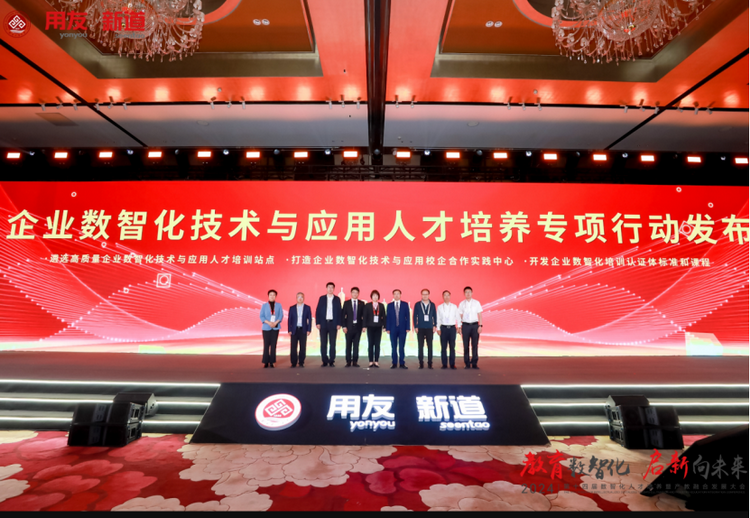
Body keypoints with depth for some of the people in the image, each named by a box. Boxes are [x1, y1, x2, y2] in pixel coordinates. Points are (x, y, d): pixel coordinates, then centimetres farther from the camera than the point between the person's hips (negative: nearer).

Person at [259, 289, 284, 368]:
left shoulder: (279, 305, 5)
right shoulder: (264, 305, 3)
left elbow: (281, 315, 1)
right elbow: (261, 316, -1)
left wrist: (275, 322, -15)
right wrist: (268, 322, -15)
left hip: (275, 328, 1)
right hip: (266, 328, -1)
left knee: (273, 345, 2)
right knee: (266, 345, 0)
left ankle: (272, 362, 7)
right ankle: (265, 362, 6)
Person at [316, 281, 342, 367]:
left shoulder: (337, 299, 7)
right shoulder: (322, 298, 7)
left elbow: (339, 312, 4)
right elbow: (317, 311, 5)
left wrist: (339, 324, -4)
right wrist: (317, 323, -4)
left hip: (333, 324, 0)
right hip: (323, 323, 1)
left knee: (332, 343, 1)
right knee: (323, 343, 3)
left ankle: (331, 361, 8)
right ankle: (325, 361, 10)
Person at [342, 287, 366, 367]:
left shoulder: (361, 303, 7)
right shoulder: (346, 303, 4)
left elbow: (364, 315, 6)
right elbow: (343, 315, 1)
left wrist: (363, 326, -4)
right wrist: (344, 326, -8)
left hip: (358, 327, 1)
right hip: (349, 327, -1)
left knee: (356, 345, 3)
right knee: (348, 345, 3)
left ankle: (355, 362, 10)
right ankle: (348, 362, 11)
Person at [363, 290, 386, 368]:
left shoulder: (381, 305, 7)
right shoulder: (368, 305, 4)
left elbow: (384, 316, 4)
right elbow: (365, 316, 0)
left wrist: (384, 326, -2)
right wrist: (365, 326, -7)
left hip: (378, 327, 1)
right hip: (370, 327, -1)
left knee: (377, 345, 1)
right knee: (370, 344, 1)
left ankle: (376, 362, 6)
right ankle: (371, 362, 7)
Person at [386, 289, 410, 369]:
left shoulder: (405, 304, 6)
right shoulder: (390, 305, 7)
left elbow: (407, 317, 3)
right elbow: (387, 317, 5)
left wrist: (408, 328, -5)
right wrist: (387, 328, -3)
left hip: (402, 329, -1)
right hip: (393, 329, 1)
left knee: (401, 347, 0)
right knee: (394, 347, 4)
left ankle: (402, 363, 6)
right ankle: (394, 363, 11)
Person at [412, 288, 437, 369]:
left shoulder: (432, 304, 6)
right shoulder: (417, 304, 3)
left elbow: (435, 316, 9)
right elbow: (415, 316, 2)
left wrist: (435, 326, 2)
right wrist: (415, 326, -4)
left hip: (429, 328, 1)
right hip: (420, 328, -1)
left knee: (430, 346, 1)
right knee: (420, 346, 1)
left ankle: (430, 363, 8)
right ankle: (421, 363, 8)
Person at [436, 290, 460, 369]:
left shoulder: (454, 307, 4)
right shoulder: (439, 307, 4)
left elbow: (458, 317, 7)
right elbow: (438, 319, 6)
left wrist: (459, 326, 3)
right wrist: (438, 329, 2)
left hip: (452, 328, 0)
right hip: (443, 328, 0)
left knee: (452, 347, 2)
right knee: (443, 347, 3)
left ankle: (452, 364, 11)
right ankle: (444, 364, 10)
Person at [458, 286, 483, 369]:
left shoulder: (476, 303, 3)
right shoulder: (461, 304, 5)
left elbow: (480, 315, 4)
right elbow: (460, 316, 7)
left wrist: (480, 326, -4)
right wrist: (459, 327, 2)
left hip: (475, 325, 0)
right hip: (465, 325, 0)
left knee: (475, 345, 0)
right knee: (466, 345, 3)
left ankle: (474, 363, 9)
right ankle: (467, 364, 11)